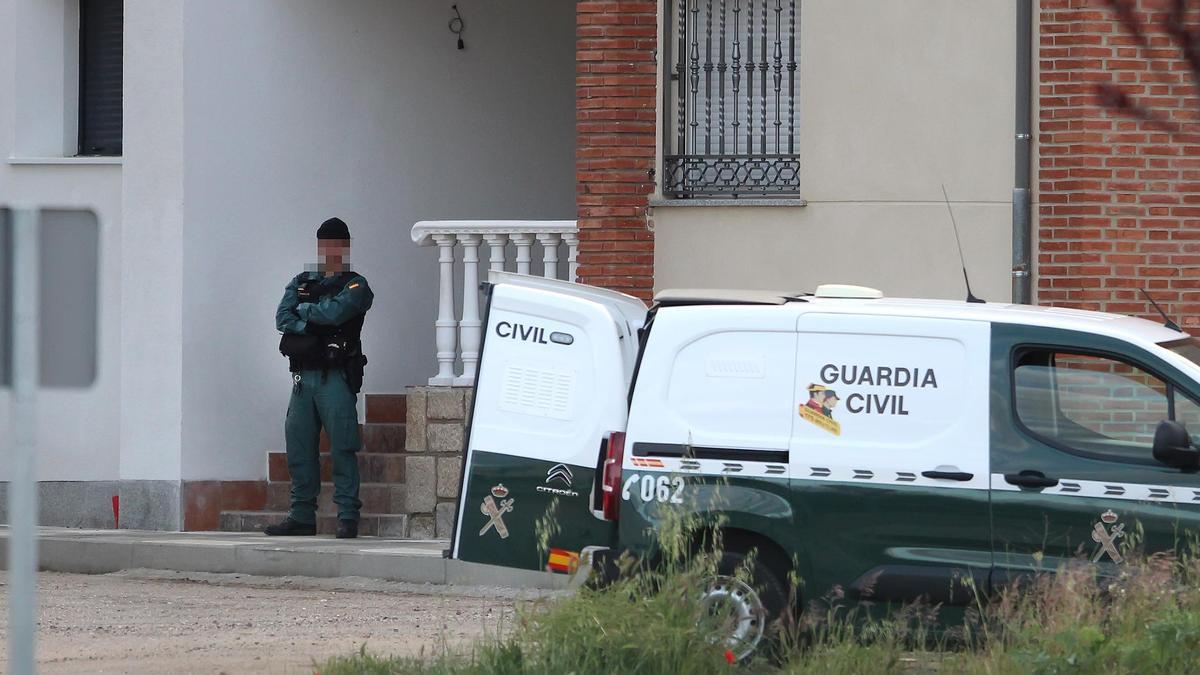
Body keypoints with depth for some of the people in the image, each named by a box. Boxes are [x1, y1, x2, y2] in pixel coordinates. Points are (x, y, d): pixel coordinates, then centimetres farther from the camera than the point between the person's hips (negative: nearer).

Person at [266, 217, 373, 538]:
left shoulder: (355, 285, 2)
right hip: (303, 376, 5)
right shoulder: (301, 282, 17)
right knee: (299, 448, 6)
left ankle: (348, 517, -8)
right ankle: (302, 517, 13)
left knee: (342, 448, -8)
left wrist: (303, 311, -1)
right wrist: (313, 325, -11)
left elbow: (335, 311, -16)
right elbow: (282, 318, 3)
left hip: (336, 377, -5)